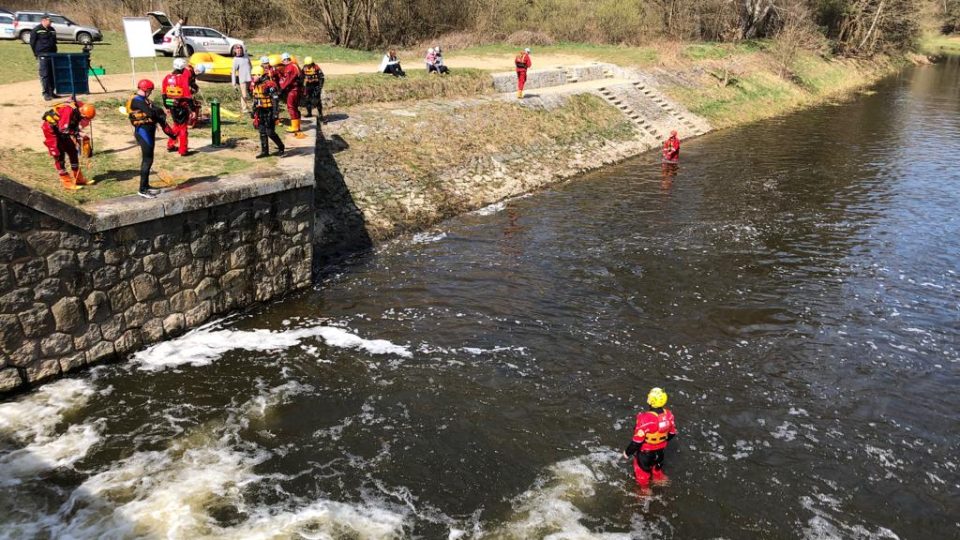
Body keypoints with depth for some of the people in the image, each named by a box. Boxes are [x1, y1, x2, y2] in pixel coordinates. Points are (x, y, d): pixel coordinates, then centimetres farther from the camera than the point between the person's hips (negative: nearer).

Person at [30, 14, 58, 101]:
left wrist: (55, 53, 16)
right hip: (42, 56, -6)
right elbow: (32, 43, -1)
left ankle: (51, 92, 15)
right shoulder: (36, 30, -3)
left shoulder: (52, 30, 16)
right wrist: (37, 54, -2)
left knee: (52, 74, 7)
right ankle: (46, 94, -7)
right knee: (44, 75, -8)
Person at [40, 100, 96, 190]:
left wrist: (78, 138, -3)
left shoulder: (79, 111, -7)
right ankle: (67, 182, -3)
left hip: (61, 129, 8)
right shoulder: (69, 110, -32)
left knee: (72, 151, 8)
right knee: (59, 155, -7)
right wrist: (76, 134, -29)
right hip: (50, 129, -8)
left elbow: (75, 126, 7)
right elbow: (63, 129, -34)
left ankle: (78, 178, 18)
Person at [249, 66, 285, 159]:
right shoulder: (254, 85, 9)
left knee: (270, 132, -7)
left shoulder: (269, 85, -18)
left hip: (269, 112, -8)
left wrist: (275, 113, -22)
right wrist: (253, 111, 21)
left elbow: (275, 100, -19)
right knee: (262, 132, 8)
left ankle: (281, 147, 13)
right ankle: (264, 151, 14)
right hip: (260, 112, 8)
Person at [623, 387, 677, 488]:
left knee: (642, 469, 24)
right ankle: (658, 478, 60)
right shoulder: (668, 415, -21)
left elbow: (637, 440, -30)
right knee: (657, 466, 34)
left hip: (645, 451, -4)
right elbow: (672, 433, -3)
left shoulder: (645, 419, -39)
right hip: (660, 449, 4)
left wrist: (627, 452, -13)